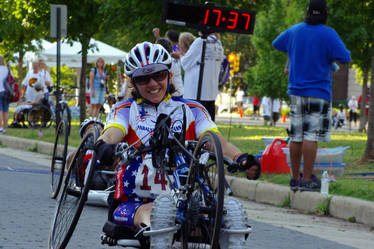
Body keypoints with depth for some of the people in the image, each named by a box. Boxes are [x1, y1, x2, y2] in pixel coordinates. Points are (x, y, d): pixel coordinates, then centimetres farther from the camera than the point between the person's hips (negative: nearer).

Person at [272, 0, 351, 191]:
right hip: (318, 93, -5)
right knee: (311, 136, -7)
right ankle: (307, 179, -9)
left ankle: (295, 178, 14)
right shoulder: (328, 34, -9)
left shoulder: (294, 31, 8)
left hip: (295, 92, 6)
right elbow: (345, 58, -11)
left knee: (296, 137, 9)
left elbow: (276, 44, 25)